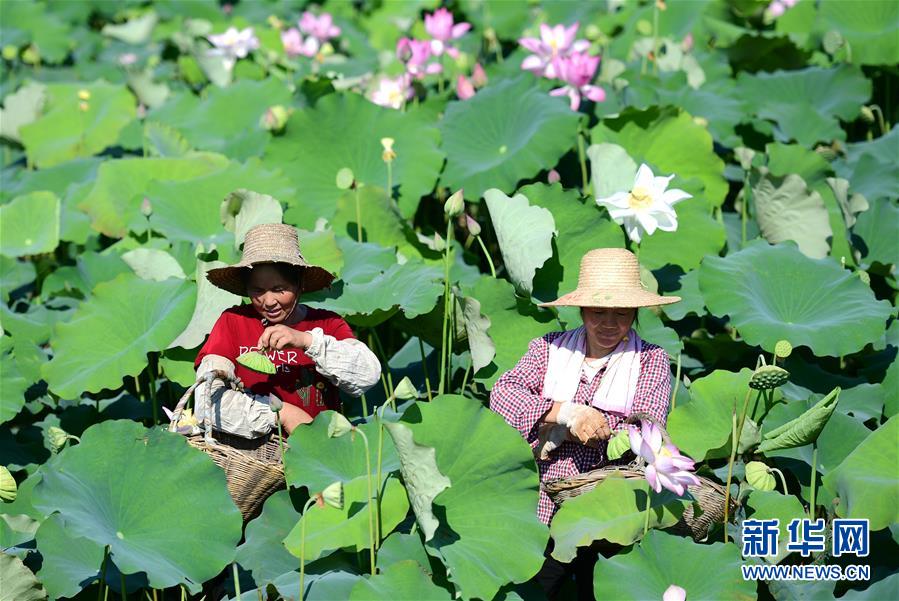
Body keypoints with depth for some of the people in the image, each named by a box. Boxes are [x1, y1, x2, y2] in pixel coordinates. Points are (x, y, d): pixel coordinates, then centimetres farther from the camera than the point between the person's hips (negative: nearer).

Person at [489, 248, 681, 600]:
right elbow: (503, 393, -8)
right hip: (544, 515, 1)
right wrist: (568, 412, -23)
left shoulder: (652, 361, 2)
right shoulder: (549, 349, 7)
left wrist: (557, 431, -13)